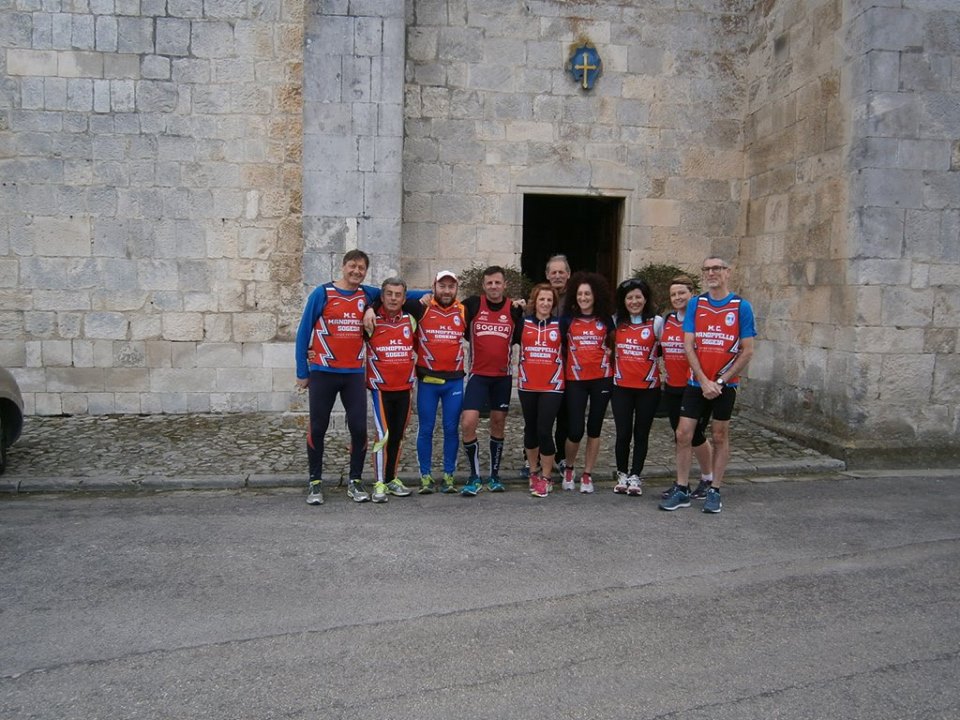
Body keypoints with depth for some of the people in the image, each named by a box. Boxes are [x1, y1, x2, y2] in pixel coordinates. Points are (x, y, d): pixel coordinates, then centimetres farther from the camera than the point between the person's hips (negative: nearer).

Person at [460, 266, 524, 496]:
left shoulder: (514, 309, 1)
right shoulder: (473, 304, -3)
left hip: (503, 376, 2)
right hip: (477, 375, -2)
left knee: (498, 425, 11)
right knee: (468, 423, -14)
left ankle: (494, 475, 25)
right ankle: (474, 477, 1)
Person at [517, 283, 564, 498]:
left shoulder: (560, 324, 3)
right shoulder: (523, 323, 4)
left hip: (552, 386, -2)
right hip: (527, 385, 2)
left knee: (544, 430, -7)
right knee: (530, 428, 12)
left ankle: (545, 478, 5)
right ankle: (533, 472, 28)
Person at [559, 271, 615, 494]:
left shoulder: (605, 319, 5)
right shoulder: (567, 319, 2)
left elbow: (612, 344, 17)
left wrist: (608, 358, 3)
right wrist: (564, 369, 3)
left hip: (601, 379, 1)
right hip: (575, 380, -1)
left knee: (594, 428, 6)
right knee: (575, 430, -6)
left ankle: (587, 475, 17)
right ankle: (568, 469, 21)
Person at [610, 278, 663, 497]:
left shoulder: (657, 322, -2)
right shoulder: (617, 322, 6)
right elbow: (611, 347, 17)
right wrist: (614, 368, 6)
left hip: (648, 387, -2)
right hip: (621, 386, 2)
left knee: (641, 434, 6)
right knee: (623, 433, 3)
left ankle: (635, 476, 16)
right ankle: (622, 475, 19)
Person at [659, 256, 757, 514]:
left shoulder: (741, 307, -3)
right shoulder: (695, 304, 3)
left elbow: (747, 351, -4)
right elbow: (688, 345, -2)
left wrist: (721, 381, -10)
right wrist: (705, 381, -10)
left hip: (725, 384, -2)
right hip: (697, 383, 2)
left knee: (720, 436, 8)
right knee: (683, 434, 0)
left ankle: (714, 491, 18)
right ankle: (682, 490, 12)